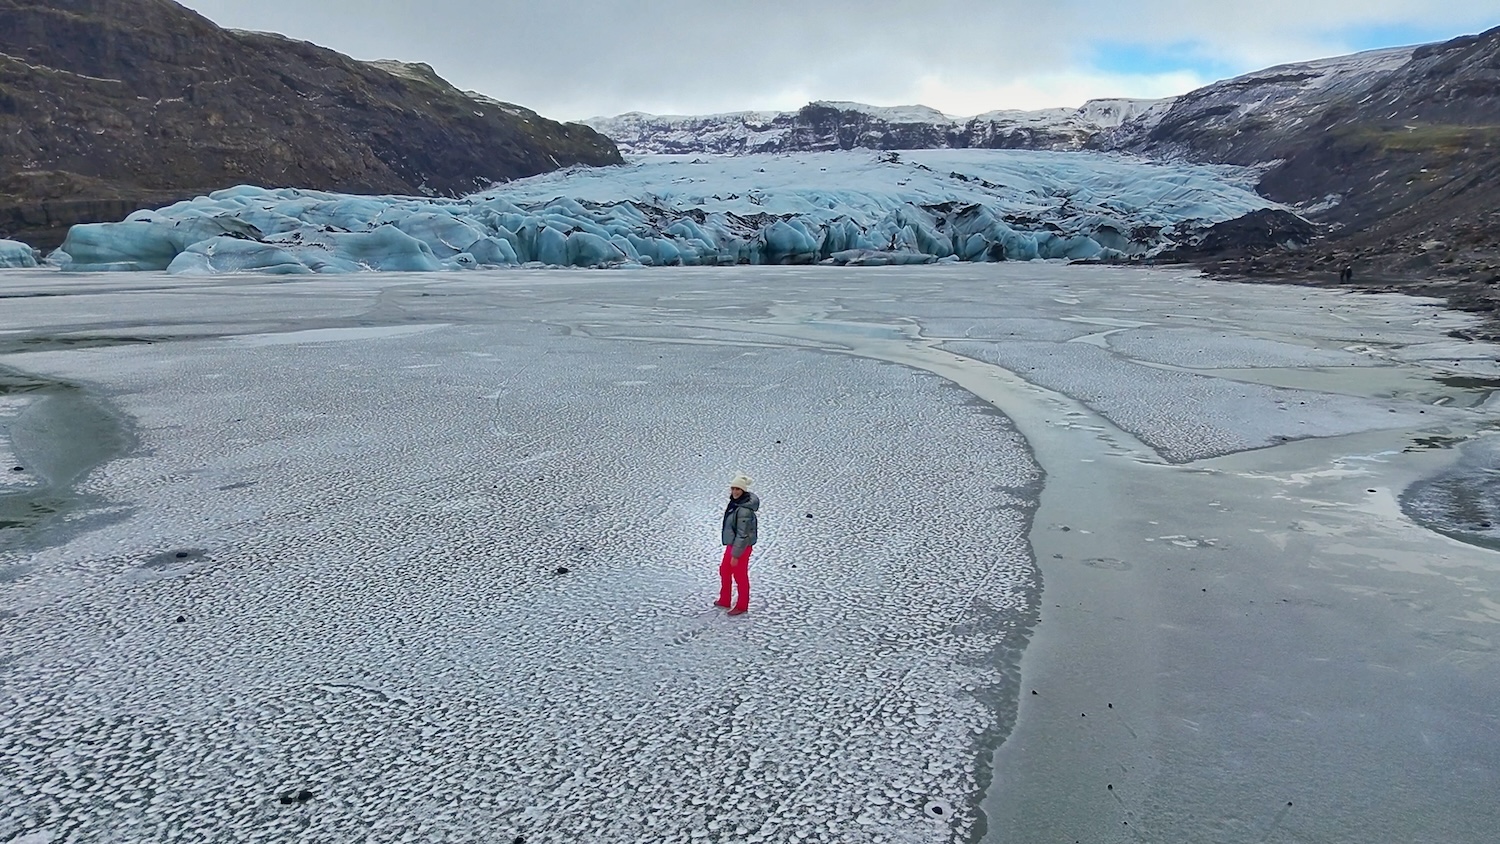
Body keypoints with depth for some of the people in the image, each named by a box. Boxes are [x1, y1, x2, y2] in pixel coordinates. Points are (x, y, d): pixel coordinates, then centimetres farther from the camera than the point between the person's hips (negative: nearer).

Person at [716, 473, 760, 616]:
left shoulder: (744, 510, -29)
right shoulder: (736, 502, 0)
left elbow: (742, 535, -26)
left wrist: (735, 555, -20)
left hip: (741, 547, -10)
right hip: (732, 544, 10)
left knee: (740, 576, 9)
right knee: (724, 571, 23)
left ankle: (742, 606, 28)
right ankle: (724, 600, 41)